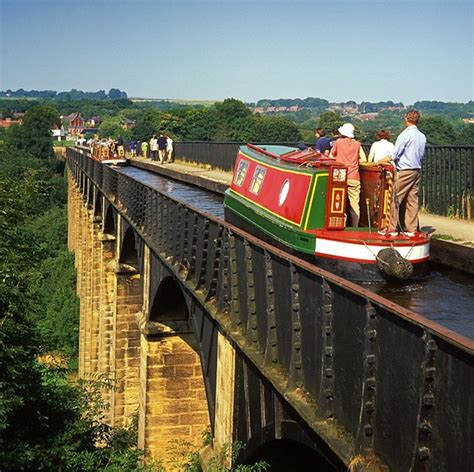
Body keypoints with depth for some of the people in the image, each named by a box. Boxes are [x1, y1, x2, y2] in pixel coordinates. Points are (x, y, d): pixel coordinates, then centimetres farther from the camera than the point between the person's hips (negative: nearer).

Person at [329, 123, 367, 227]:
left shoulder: (338, 142, 4)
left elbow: (331, 156, 12)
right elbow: (364, 160, 5)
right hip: (354, 178, 1)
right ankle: (354, 227, 0)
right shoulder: (357, 144, 7)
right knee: (354, 204, 2)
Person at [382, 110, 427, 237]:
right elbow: (422, 155, 16)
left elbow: (394, 154, -11)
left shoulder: (406, 134, -12)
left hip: (405, 171, -7)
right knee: (412, 200, 8)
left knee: (395, 199, -1)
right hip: (417, 171, 7)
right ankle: (411, 229, 9)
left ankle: (392, 229, 0)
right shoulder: (422, 136, 9)